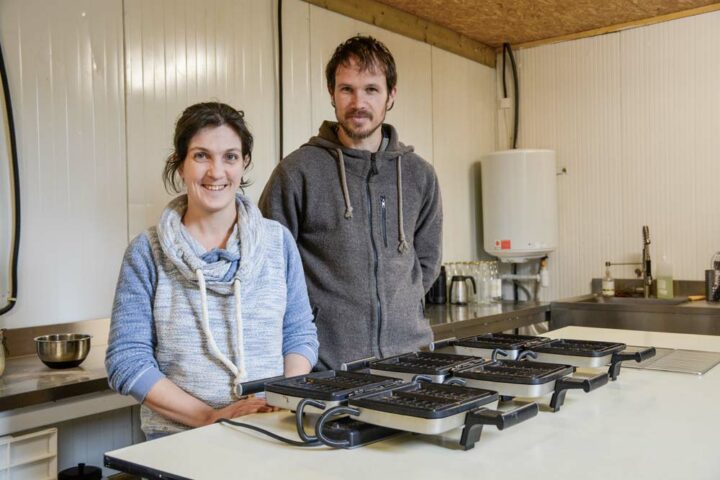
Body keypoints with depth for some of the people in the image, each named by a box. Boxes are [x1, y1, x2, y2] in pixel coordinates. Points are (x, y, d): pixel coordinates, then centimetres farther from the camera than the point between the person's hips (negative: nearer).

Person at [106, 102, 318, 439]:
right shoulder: (147, 253, 1)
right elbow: (128, 362, -3)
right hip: (178, 440, -1)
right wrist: (210, 416, -12)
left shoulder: (278, 241, 7)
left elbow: (300, 336, 10)